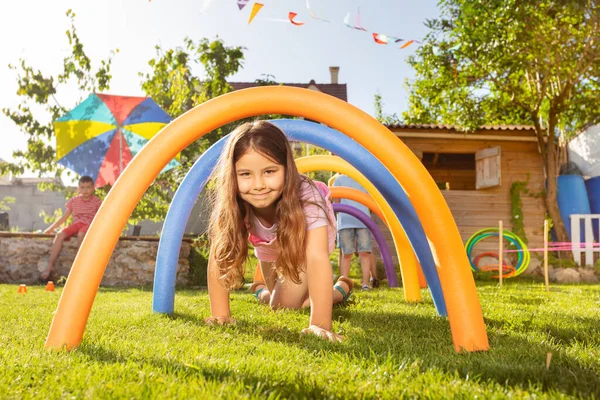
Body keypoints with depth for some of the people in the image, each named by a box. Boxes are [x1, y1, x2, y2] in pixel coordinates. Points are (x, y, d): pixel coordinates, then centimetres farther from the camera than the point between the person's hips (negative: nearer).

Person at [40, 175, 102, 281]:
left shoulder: (97, 202, 5)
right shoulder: (73, 201, 14)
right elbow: (64, 217, 17)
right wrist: (52, 227, 11)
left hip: (89, 225, -3)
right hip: (75, 224, 4)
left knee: (81, 234, -38)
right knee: (60, 235, -24)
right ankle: (50, 265, -22)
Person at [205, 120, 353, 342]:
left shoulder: (305, 195, -46)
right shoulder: (229, 203, -37)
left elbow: (316, 258, -53)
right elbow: (219, 257, -33)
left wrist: (320, 325, -58)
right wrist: (219, 314, -38)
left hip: (306, 241, -2)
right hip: (269, 247, 3)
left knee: (286, 304, -11)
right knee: (276, 302, 11)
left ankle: (341, 289, 15)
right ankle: (261, 291, 46)